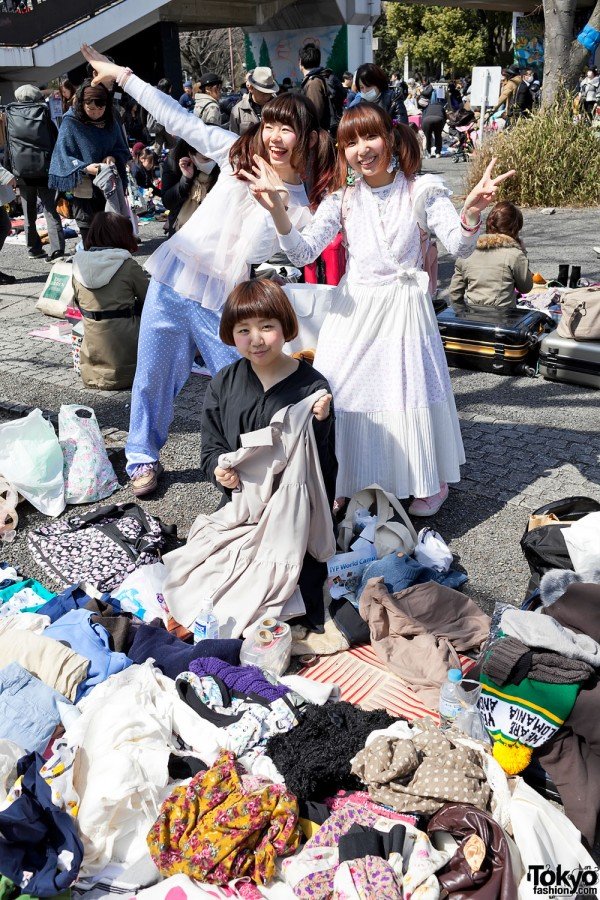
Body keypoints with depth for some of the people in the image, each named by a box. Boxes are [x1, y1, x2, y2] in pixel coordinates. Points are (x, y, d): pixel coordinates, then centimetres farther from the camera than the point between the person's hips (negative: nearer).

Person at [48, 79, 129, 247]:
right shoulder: (71, 124, -8)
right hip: (85, 189, -4)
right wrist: (85, 168, -27)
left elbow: (123, 150, 12)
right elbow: (63, 156, -10)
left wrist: (113, 157, -11)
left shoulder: (111, 123, 6)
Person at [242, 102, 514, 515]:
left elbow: (460, 247, -10)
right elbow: (303, 253, -8)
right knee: (344, 391, 4)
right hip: (355, 310, 2)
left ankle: (433, 482, 25)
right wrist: (278, 210, -24)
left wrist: (471, 212, -31)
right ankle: (348, 481, 25)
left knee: (412, 389, 2)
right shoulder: (342, 200, 3)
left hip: (406, 309, -2)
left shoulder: (421, 191, -2)